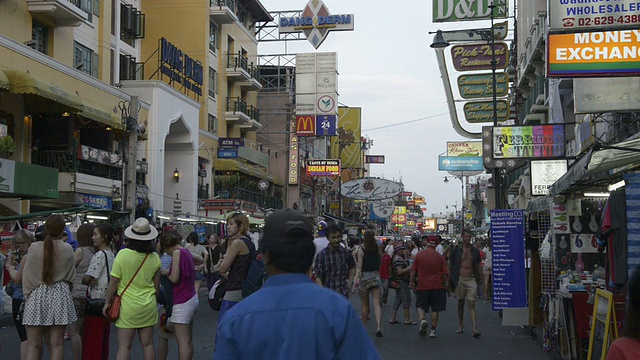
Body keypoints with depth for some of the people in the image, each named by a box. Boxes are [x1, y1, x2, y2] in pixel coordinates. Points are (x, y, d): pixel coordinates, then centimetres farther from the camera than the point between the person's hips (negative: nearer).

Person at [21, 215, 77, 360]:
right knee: (56, 344, 5)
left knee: (33, 344, 4)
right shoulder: (67, 249, -5)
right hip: (59, 296, 1)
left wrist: (27, 294, 11)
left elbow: (27, 276, -1)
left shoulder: (34, 248, -7)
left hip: (36, 295, -1)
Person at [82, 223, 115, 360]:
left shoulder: (99, 255, -15)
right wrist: (93, 281, 0)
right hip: (107, 300, 8)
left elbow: (87, 278, -18)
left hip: (96, 300, -8)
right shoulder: (112, 255, 10)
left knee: (91, 337, -2)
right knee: (103, 337, 13)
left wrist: (88, 282, 3)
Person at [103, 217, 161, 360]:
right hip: (148, 306, 3)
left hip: (128, 306, -3)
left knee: (124, 346, 1)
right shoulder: (154, 257, 0)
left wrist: (107, 302, 2)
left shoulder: (123, 254, -11)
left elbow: (114, 281, -9)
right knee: (147, 344, 11)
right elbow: (156, 284, 8)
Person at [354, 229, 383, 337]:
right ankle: (379, 327, -17)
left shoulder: (361, 251, -7)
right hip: (376, 277, 2)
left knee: (365, 304, 11)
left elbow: (359, 266, -17)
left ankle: (364, 327, 20)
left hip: (364, 277, -2)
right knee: (377, 303, -3)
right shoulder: (378, 250, 3)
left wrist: (356, 278, -22)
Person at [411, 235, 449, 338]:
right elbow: (445, 274, -2)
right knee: (435, 309, 10)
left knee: (420, 306, 12)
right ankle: (433, 330, 11)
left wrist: (413, 283, 14)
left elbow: (413, 272, 1)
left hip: (422, 286, 0)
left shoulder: (419, 255, -2)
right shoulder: (439, 257, -3)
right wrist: (445, 285, 13)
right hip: (437, 286, 0)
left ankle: (422, 320, -15)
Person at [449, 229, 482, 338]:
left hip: (471, 279, 0)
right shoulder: (456, 250, 2)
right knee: (460, 303, 10)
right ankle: (460, 326, 23)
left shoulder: (475, 250, 7)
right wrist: (450, 280, 3)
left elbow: (478, 266, 12)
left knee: (472, 304, -8)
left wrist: (479, 280, 7)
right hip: (460, 279, 0)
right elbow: (451, 265, 6)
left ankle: (475, 329, -15)